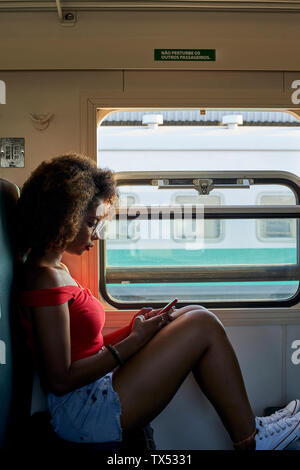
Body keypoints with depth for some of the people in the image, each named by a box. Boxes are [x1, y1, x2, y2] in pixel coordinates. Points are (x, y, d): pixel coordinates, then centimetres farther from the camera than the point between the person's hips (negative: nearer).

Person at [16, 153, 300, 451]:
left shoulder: (52, 269, 13)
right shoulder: (46, 278, -18)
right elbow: (60, 379, -20)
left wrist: (135, 329, 0)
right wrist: (135, 340, -14)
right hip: (83, 412, -10)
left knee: (193, 315, 7)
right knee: (203, 325, -11)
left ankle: (246, 423, 11)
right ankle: (250, 441, 4)